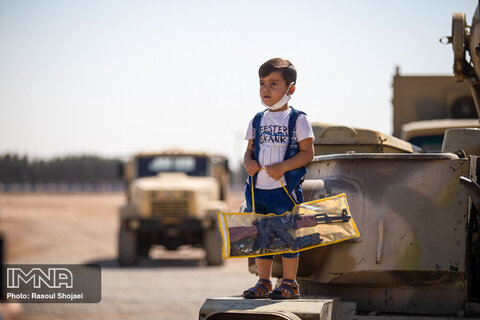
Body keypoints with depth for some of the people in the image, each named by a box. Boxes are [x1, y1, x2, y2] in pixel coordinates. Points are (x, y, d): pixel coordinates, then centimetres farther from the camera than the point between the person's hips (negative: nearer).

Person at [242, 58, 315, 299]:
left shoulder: (297, 119, -3)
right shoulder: (257, 120, 12)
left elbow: (307, 153, -8)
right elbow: (250, 150, 16)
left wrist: (282, 167, -19)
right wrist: (248, 162, -7)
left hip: (285, 188, -5)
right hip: (258, 187, 5)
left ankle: (289, 283, 7)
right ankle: (264, 282, 18)